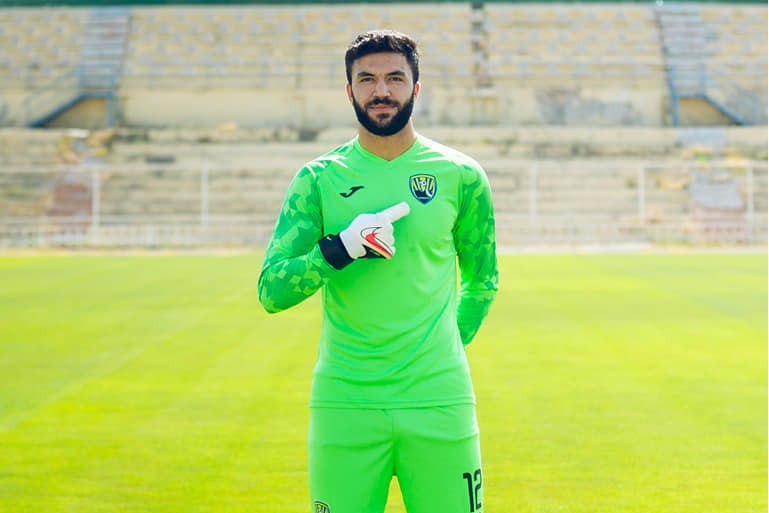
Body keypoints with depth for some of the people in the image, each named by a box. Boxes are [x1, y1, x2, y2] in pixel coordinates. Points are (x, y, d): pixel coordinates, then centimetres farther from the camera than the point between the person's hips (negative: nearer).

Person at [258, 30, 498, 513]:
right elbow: (270, 291, -3)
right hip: (344, 405, 0)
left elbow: (481, 281, 19)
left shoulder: (461, 176, 5)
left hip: (438, 401, 0)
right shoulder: (318, 179, 3)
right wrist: (340, 249, -17)